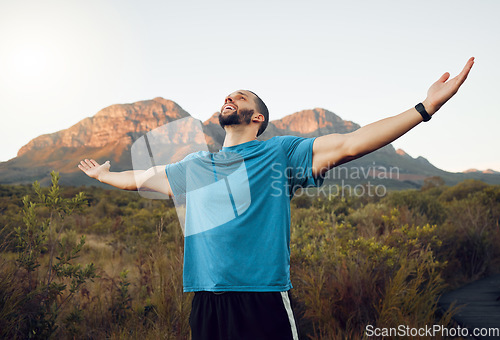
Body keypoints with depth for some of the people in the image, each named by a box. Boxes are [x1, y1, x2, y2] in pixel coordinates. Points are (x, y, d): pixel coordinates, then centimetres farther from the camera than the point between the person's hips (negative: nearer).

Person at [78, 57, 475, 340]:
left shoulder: (279, 153, 2)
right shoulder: (195, 166, 16)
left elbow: (348, 143, -8)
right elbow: (140, 177, 31)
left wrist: (424, 108, -16)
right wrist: (102, 174, 46)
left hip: (262, 300, -4)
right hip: (205, 301, 5)